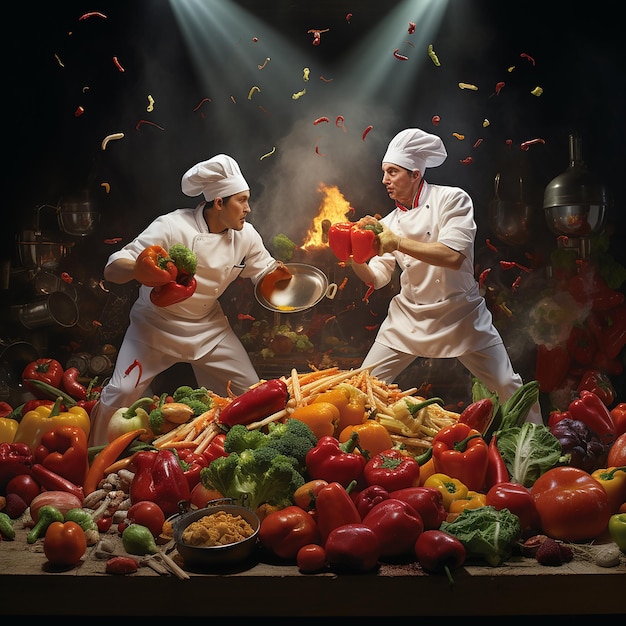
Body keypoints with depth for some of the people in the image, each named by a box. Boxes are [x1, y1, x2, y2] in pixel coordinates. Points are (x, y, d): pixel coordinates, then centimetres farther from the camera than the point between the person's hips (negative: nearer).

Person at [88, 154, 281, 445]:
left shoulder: (246, 236, -9)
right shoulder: (172, 228, -25)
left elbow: (265, 272, 6)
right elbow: (112, 270, -26)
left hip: (208, 326, 5)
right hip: (156, 324, -4)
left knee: (249, 392, 3)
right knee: (121, 392, -14)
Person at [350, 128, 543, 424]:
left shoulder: (451, 199, -10)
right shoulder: (390, 221, 5)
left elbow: (453, 256, -24)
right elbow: (376, 278, 7)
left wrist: (398, 242, -25)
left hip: (460, 314, -4)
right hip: (408, 317, 4)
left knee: (509, 388, -1)